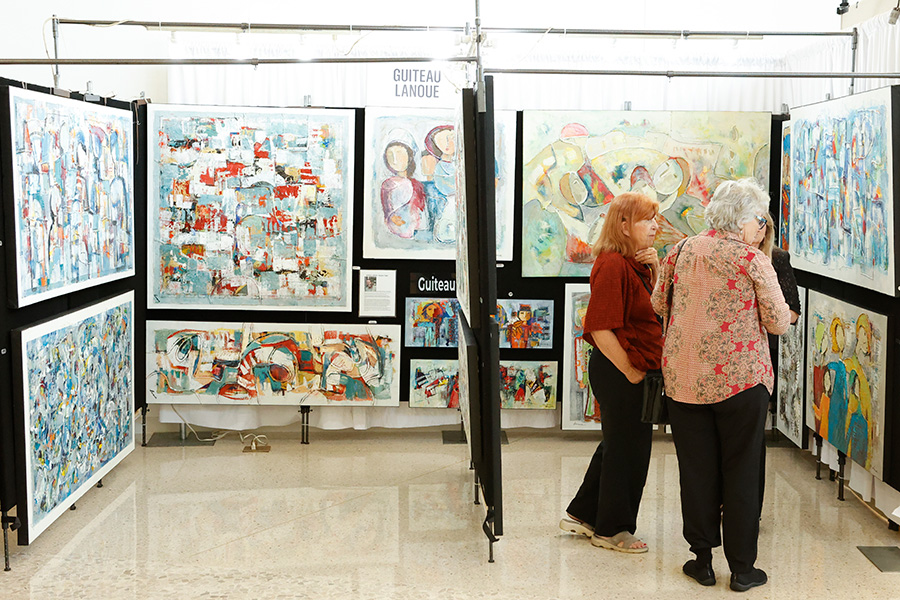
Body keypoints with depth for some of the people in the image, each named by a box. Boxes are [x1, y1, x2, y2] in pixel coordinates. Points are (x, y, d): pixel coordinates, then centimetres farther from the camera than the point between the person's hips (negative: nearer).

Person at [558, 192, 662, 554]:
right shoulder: (612, 265, -20)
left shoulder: (635, 263, 11)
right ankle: (611, 530, 20)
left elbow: (653, 309, 12)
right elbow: (601, 329, -24)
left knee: (619, 444, 20)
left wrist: (654, 269, -1)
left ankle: (582, 514, 33)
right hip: (618, 373, -10)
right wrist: (630, 372, -18)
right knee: (627, 448, 3)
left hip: (633, 371, 10)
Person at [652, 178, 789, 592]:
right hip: (740, 378, -3)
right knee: (741, 472, 7)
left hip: (684, 378, 4)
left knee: (696, 471, 11)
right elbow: (778, 322, -7)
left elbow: (658, 303, 12)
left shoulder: (681, 251, 3)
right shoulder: (753, 260, -10)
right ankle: (742, 569, 14)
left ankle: (702, 561, 19)